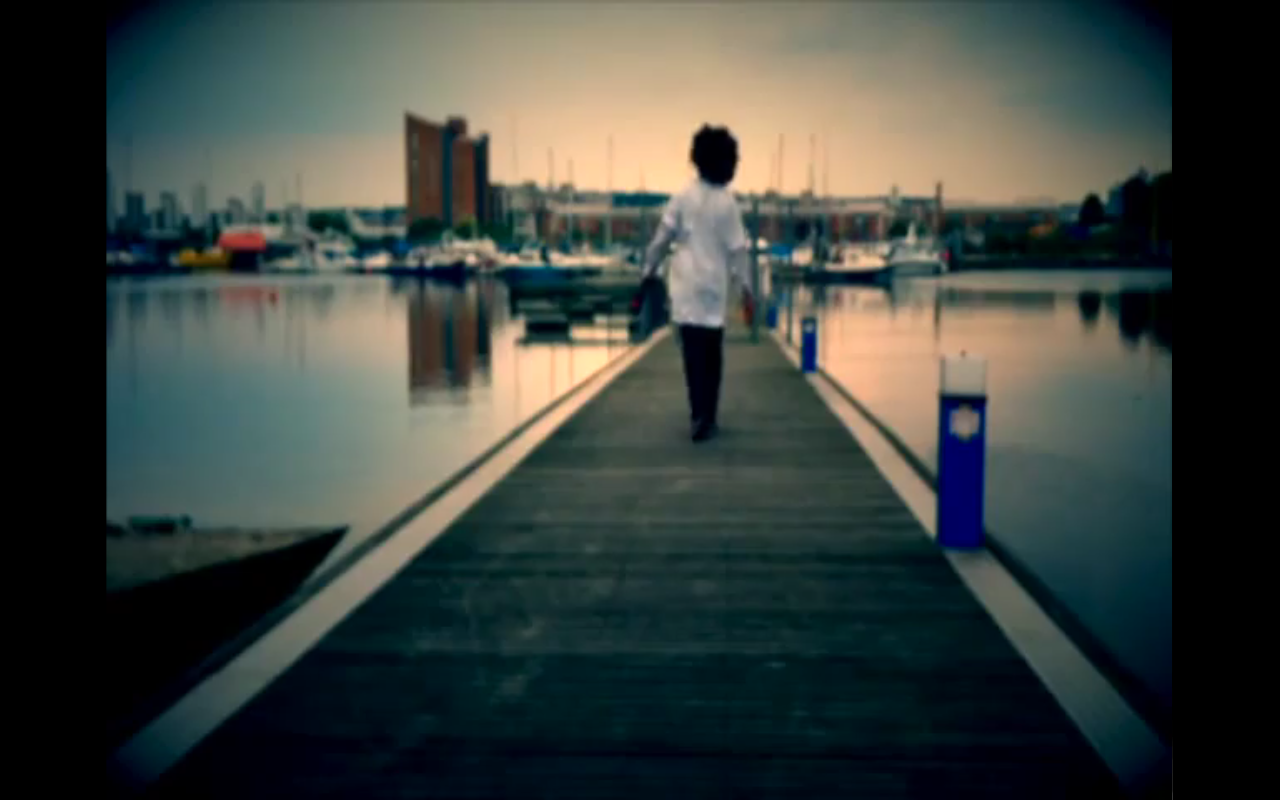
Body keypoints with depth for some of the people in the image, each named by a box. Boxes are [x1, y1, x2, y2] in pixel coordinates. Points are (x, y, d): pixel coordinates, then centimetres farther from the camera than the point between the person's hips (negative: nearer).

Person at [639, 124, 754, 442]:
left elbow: (662, 237, 2)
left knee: (694, 353, 4)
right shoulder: (727, 202, -6)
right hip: (713, 285, -2)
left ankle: (700, 415, 0)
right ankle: (706, 417, 9)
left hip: (685, 285, 2)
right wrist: (745, 285, 2)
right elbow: (738, 248, -6)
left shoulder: (683, 196, 1)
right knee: (711, 355, 9)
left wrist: (649, 268, 14)